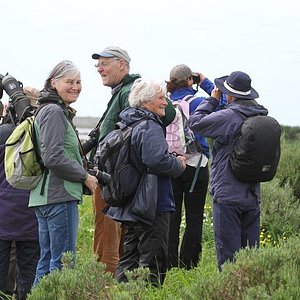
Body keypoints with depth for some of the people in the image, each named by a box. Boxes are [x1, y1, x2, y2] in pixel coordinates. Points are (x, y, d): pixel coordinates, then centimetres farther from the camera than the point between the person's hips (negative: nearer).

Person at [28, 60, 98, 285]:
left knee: (47, 260, 13)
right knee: (63, 261, -9)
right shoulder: (54, 112, -11)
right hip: (59, 195, -10)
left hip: (45, 196, 10)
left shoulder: (60, 112, 20)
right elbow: (53, 158, -19)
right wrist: (85, 176, -11)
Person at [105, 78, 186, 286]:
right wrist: (179, 165, -9)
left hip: (129, 205, 10)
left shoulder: (128, 125, 14)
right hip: (153, 206, -10)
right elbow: (158, 161, -31)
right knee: (153, 261, -4)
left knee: (129, 258, 16)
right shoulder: (150, 127, -16)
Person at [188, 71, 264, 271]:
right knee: (250, 250, 12)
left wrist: (212, 100, 5)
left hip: (228, 196, -7)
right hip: (253, 196, 7)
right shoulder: (262, 117, 5)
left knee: (228, 252, -1)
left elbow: (195, 122, -10)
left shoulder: (228, 117, -16)